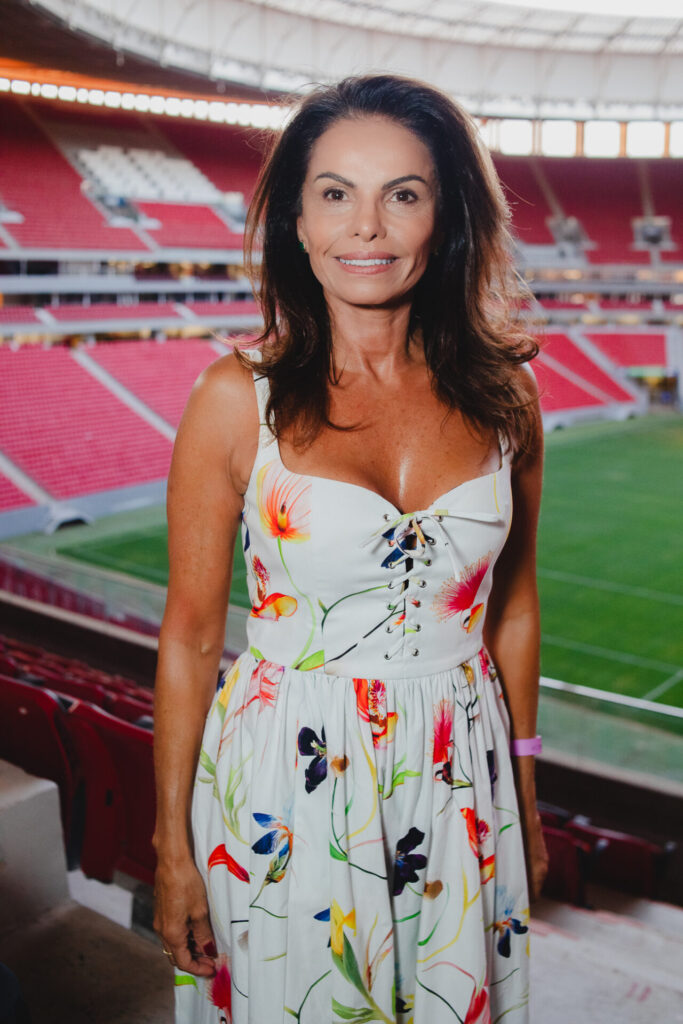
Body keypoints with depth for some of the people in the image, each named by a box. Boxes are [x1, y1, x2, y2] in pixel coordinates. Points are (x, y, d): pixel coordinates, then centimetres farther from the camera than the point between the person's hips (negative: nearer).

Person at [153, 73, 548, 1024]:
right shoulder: (239, 399, -12)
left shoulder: (501, 393, -4)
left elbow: (513, 603, 6)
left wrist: (524, 797, 12)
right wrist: (173, 848, -3)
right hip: (286, 786, -2)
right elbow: (190, 636, -7)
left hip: (460, 786, 3)